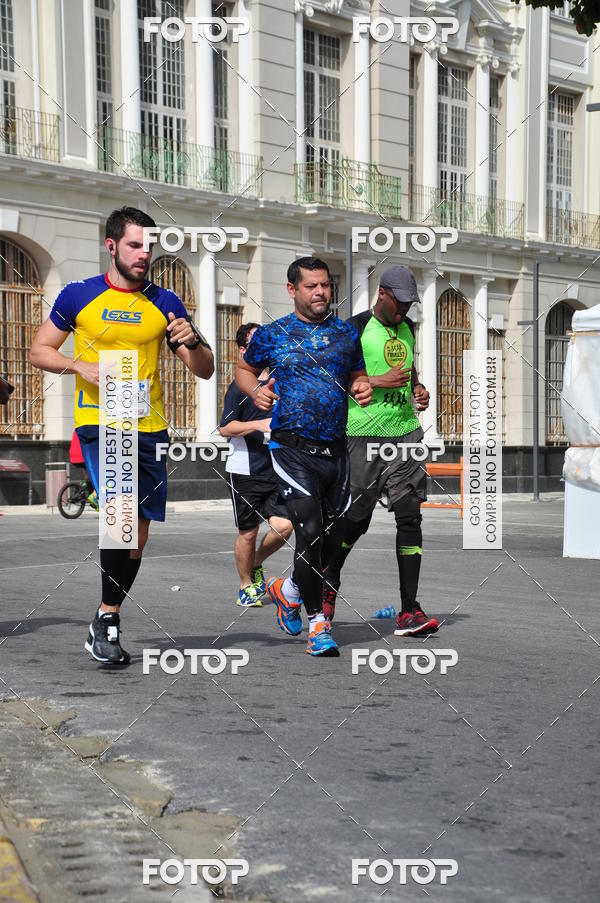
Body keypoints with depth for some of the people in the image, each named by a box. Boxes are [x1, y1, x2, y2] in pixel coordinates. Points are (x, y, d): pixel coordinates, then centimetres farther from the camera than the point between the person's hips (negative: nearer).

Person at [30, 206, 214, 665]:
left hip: (150, 427, 4)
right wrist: (82, 366, -9)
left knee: (138, 534, 8)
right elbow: (39, 351, 9)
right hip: (99, 422, -3)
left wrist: (192, 342, -13)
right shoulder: (77, 295, 2)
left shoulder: (165, 303, 7)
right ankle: (107, 621, -7)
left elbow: (205, 371, 9)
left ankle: (106, 621, 26)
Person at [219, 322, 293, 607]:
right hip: (244, 471, -4)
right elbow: (225, 428, -12)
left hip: (276, 471, 4)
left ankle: (256, 564, 20)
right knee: (248, 533, 2)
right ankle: (246, 586, 22)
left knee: (284, 525, -8)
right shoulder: (239, 386, -6)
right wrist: (259, 425, -21)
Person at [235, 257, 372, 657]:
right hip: (293, 449, -4)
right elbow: (244, 368, 17)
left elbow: (358, 374, 23)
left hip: (336, 451, 4)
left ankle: (289, 589, 38)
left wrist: (363, 387, 0)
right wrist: (256, 390, -4)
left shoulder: (347, 333, 11)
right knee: (310, 531, -14)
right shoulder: (272, 334, 3)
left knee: (331, 535, 10)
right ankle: (317, 622, -2)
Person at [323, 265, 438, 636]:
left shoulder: (408, 328, 16)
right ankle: (329, 577, 32)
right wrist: (379, 381, -15)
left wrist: (419, 389, 10)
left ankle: (409, 611, -4)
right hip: (366, 434, -5)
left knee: (410, 515, -4)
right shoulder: (356, 328, -5)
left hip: (406, 430, 5)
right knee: (357, 518, 2)